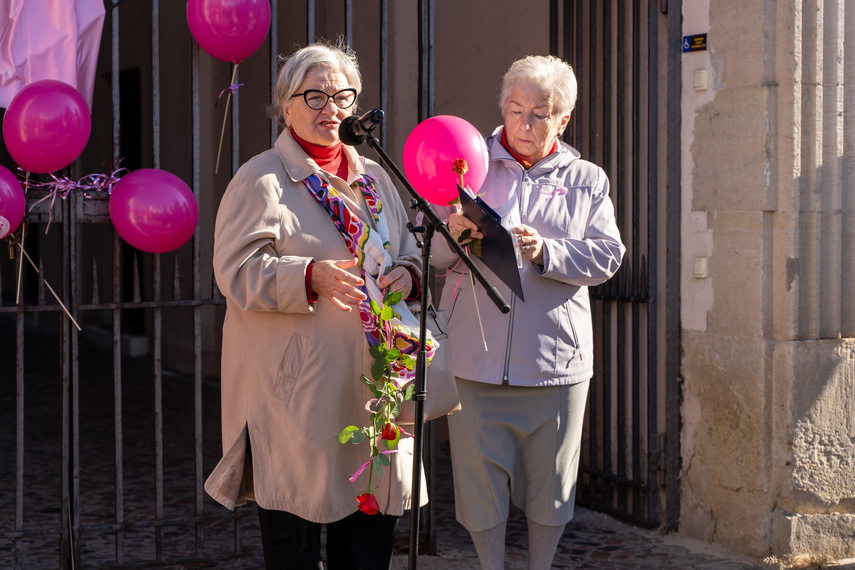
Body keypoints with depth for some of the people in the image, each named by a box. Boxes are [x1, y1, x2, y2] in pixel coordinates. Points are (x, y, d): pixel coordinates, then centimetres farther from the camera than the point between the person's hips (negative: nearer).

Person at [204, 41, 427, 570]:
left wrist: (408, 272, 0)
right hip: (297, 385, -6)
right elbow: (237, 270, -11)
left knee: (376, 504, 9)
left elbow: (408, 245, 24)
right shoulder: (261, 180, -4)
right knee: (297, 508, 0)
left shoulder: (372, 175, 16)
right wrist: (311, 276, -26)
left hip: (369, 374, 6)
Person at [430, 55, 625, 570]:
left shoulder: (587, 180, 10)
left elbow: (607, 256, -1)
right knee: (481, 472, 2)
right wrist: (452, 234, -16)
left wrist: (547, 252, -17)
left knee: (550, 479, 8)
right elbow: (425, 251, 7)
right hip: (476, 354, 0)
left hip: (554, 358, 1)